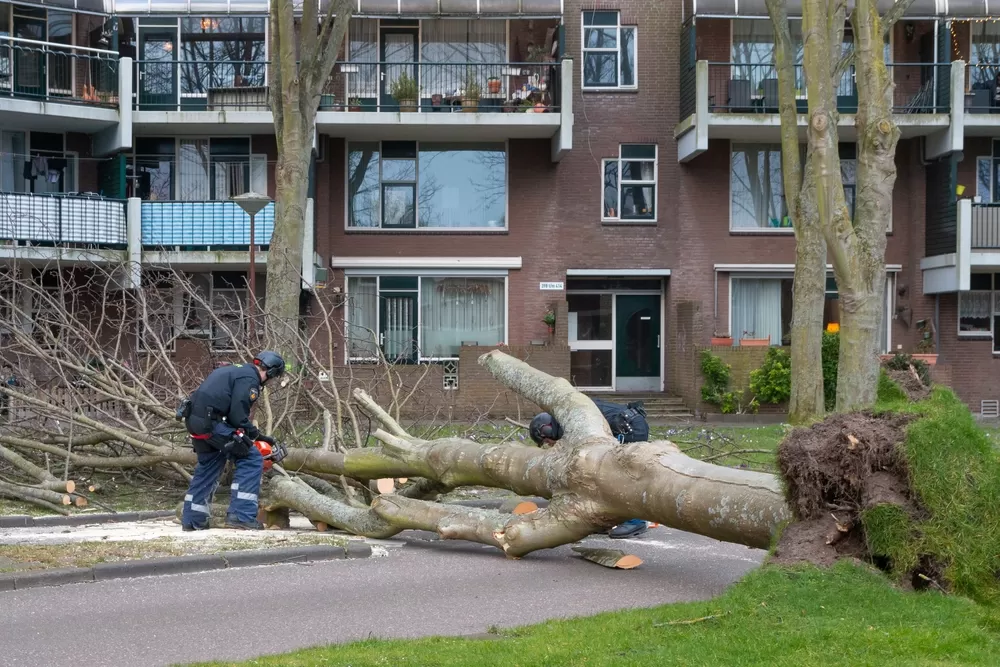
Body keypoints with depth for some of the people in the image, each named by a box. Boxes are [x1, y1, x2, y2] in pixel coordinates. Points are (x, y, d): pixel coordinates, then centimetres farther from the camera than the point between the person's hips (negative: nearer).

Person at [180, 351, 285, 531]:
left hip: (195, 419, 10)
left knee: (208, 466, 24)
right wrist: (256, 435, 1)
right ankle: (241, 516, -9)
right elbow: (238, 415, -13)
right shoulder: (249, 378, -7)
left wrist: (251, 433, 21)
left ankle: (192, 519, 29)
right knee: (251, 459, -4)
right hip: (209, 421, -10)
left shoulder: (234, 370, 23)